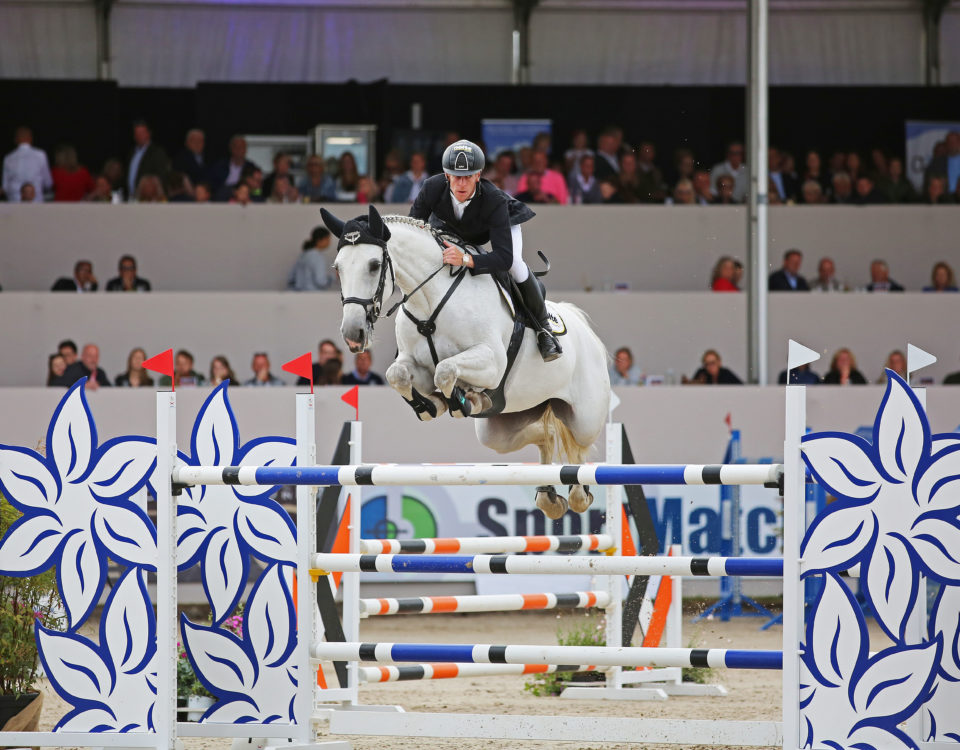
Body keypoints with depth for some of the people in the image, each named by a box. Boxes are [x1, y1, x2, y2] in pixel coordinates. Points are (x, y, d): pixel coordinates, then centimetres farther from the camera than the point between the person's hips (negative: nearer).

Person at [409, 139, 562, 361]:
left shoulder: (494, 200, -45)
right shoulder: (433, 188, -37)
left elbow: (504, 258, -50)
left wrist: (465, 259, -64)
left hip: (505, 221, -4)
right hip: (451, 227, 4)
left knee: (515, 265, -29)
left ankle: (543, 326, -7)